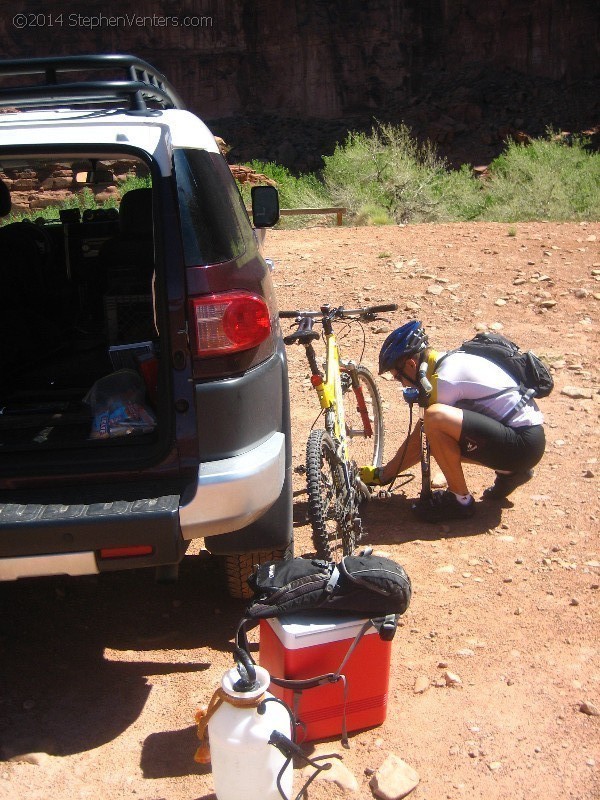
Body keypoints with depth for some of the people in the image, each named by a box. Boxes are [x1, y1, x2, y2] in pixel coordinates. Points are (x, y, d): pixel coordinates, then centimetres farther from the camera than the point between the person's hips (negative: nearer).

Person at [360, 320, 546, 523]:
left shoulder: (445, 378, -18)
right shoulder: (451, 361, 12)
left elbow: (419, 442, -12)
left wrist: (382, 475, 1)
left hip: (523, 443, -10)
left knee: (435, 417, -26)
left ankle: (460, 499, -9)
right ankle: (509, 472, 18)